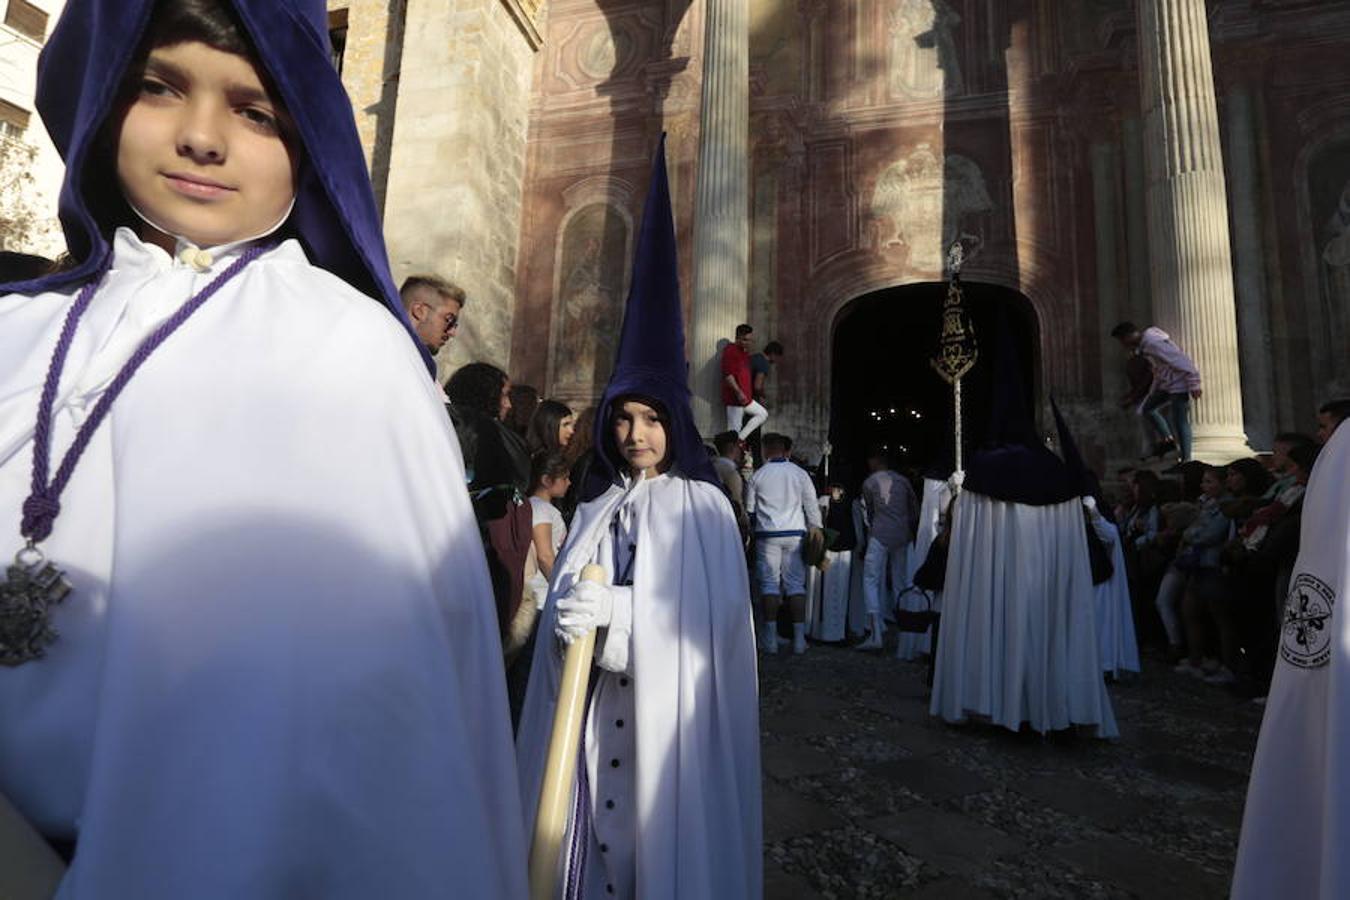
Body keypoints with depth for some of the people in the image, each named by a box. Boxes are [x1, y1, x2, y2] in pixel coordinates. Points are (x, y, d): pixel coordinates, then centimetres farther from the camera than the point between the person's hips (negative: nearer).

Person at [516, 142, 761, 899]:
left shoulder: (703, 506, -6)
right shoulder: (597, 508, 8)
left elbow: (716, 612, -13)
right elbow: (565, 602, 6)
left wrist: (622, 611, -22)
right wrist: (571, 612, -18)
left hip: (671, 701, -4)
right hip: (590, 699, 4)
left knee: (663, 825, 6)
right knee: (593, 817, 13)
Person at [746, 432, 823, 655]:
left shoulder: (758, 475, 1)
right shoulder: (800, 473, 4)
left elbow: (749, 510, 8)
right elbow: (812, 506, 5)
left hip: (768, 535, -1)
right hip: (795, 534, 2)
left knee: (770, 584, 2)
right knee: (796, 584, 4)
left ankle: (770, 639, 3)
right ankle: (799, 639, 5)